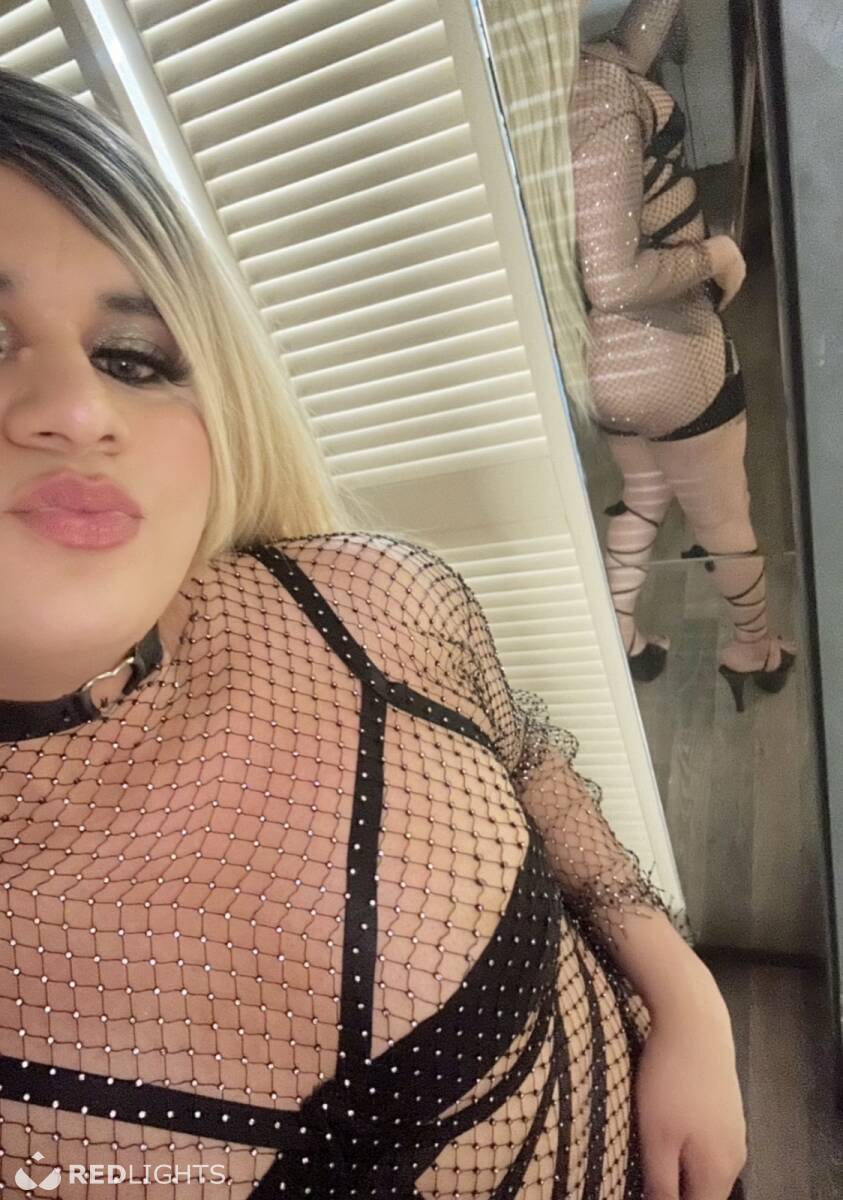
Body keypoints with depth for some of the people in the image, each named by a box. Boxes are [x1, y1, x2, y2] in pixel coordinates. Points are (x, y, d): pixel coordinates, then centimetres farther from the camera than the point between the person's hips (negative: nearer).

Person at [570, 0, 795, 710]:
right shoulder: (593, 91, -24)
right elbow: (615, 281, -29)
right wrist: (714, 256, -13)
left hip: (600, 360, 8)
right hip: (666, 358, -8)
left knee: (644, 498, 28)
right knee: (724, 520, 15)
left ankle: (619, 640, 39)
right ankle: (755, 652, 39)